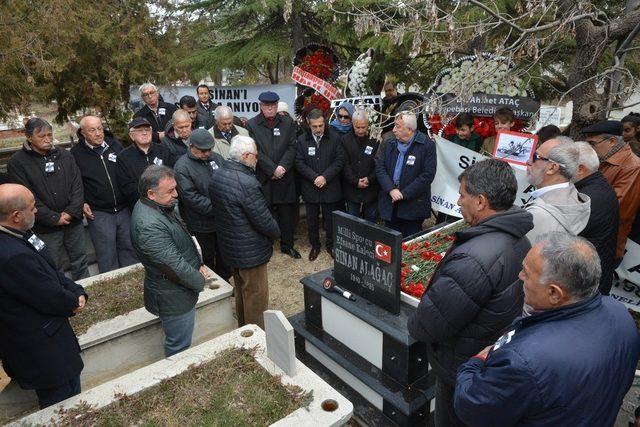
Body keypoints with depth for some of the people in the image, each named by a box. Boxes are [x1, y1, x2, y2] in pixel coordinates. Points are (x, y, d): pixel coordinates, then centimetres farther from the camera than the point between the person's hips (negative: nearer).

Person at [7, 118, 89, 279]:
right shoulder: (17, 162, -6)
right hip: (46, 228, -3)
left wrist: (71, 212, -12)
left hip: (74, 222, 3)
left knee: (80, 262, 14)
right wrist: (54, 218, -15)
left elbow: (77, 185, 1)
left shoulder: (65, 156, 5)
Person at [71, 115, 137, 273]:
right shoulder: (76, 153, -3)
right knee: (107, 256, 2)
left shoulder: (115, 145, 6)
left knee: (130, 248, 13)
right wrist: (82, 203, -7)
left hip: (123, 208, 4)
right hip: (98, 213, -3)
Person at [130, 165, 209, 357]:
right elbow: (175, 265, -29)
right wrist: (200, 282, -13)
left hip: (181, 290, 10)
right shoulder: (149, 225, -32)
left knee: (180, 342, 27)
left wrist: (198, 264, 4)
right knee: (179, 349, 11)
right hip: (174, 298, -10)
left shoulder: (164, 206, 0)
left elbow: (184, 239, 13)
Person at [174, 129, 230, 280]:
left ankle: (224, 281, 42)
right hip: (202, 225, -5)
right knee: (207, 259, 14)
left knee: (224, 256, 21)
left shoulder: (216, 157, 2)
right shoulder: (182, 167, -15)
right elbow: (191, 197, -22)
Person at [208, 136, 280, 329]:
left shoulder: (216, 175, -1)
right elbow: (264, 220, -24)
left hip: (229, 246, 9)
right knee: (256, 297, 9)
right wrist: (276, 232, -3)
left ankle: (243, 328, 45)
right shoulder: (247, 183, -29)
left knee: (241, 290, 26)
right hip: (251, 251, -9)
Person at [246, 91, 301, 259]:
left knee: (287, 213, 10)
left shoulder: (288, 123, 7)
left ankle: (287, 245, 26)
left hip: (285, 178, 2)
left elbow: (292, 147, 0)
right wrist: (273, 169, -14)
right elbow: (256, 152, -8)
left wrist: (282, 166, -14)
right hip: (263, 178, -2)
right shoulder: (252, 125, 0)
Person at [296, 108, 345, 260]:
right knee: (312, 219, 12)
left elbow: (339, 161, -6)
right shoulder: (302, 140, 0)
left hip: (330, 188, -1)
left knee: (330, 219, 10)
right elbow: (299, 163, -4)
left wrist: (325, 177, -16)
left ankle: (331, 245, 29)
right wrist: (315, 177, -15)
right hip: (310, 188, 1)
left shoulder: (335, 138, -2)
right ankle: (314, 246, 29)